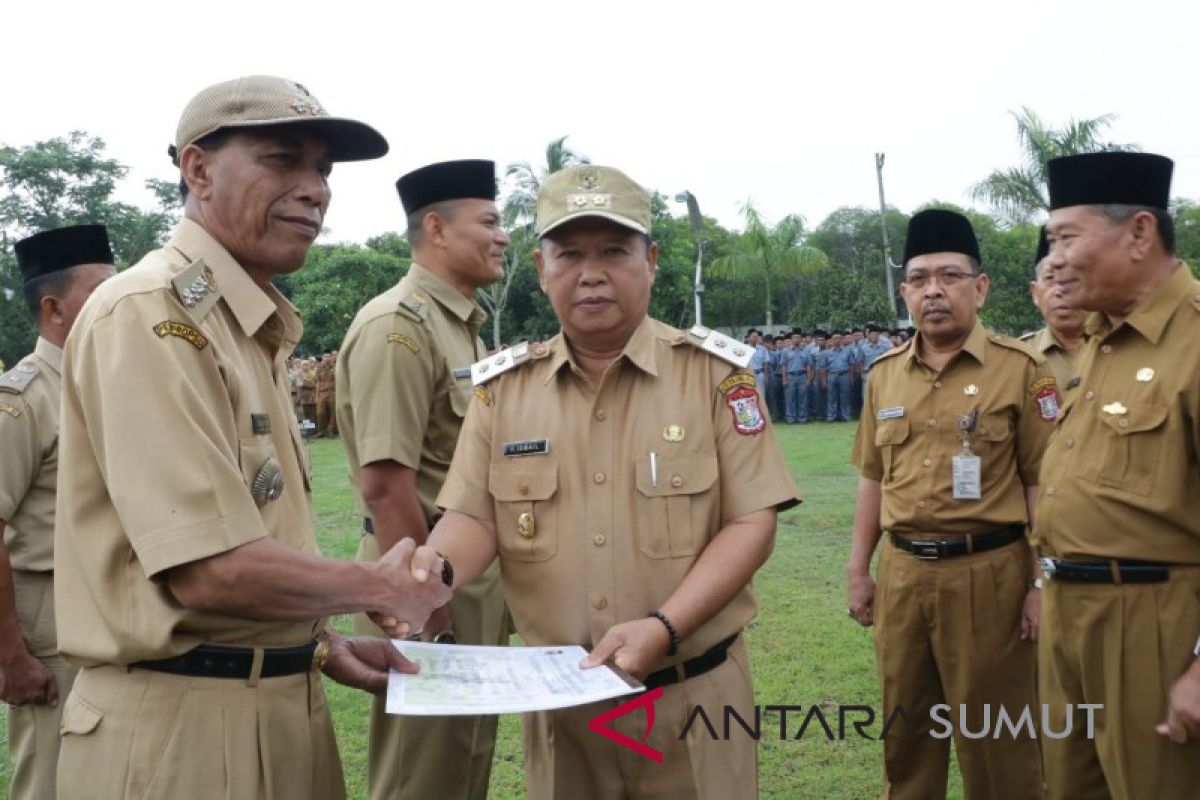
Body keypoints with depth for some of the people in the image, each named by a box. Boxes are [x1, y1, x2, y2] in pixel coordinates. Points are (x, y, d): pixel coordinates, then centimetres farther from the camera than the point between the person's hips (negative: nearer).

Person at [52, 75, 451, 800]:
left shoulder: (255, 326, 11)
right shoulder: (152, 314, -18)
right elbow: (211, 570, -24)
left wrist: (323, 644, 9)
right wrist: (380, 586, -11)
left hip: (275, 706, 9)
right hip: (183, 725, -9)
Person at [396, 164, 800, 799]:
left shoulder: (715, 371, -6)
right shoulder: (502, 387, 2)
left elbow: (750, 523, -9)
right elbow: (475, 517, 0)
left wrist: (663, 627, -21)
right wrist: (434, 568, -23)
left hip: (693, 693, -2)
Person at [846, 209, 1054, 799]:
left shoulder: (1020, 369, -6)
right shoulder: (884, 374, 8)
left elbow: (1042, 482, -7)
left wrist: (1043, 583, -10)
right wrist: (858, 569, 11)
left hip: (988, 571, -4)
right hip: (901, 571, 5)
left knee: (993, 735, 8)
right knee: (905, 726, 17)